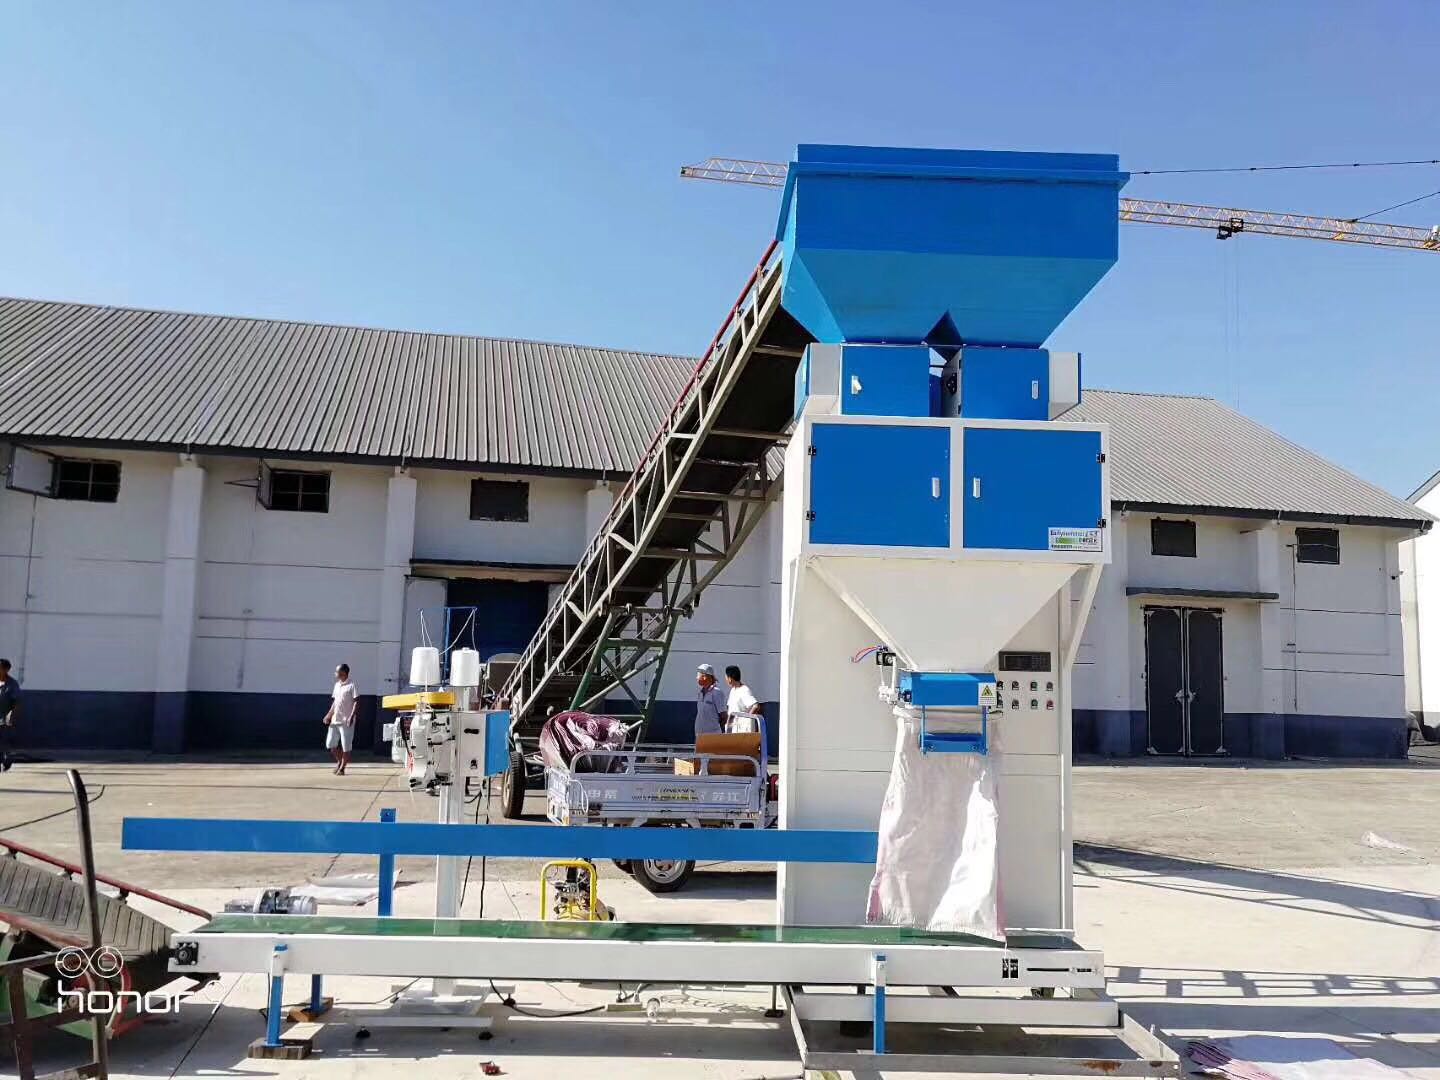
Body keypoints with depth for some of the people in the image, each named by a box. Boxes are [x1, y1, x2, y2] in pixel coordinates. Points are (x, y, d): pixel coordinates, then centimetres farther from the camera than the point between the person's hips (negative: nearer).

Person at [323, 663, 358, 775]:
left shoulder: (351, 686, -9)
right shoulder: (337, 685, 14)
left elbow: (356, 703, -12)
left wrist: (351, 717, -21)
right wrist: (329, 715, 13)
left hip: (346, 721, -7)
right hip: (334, 720, 7)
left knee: (346, 746, -2)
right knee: (330, 745, 8)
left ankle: (342, 768, 8)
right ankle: (339, 761, 28)